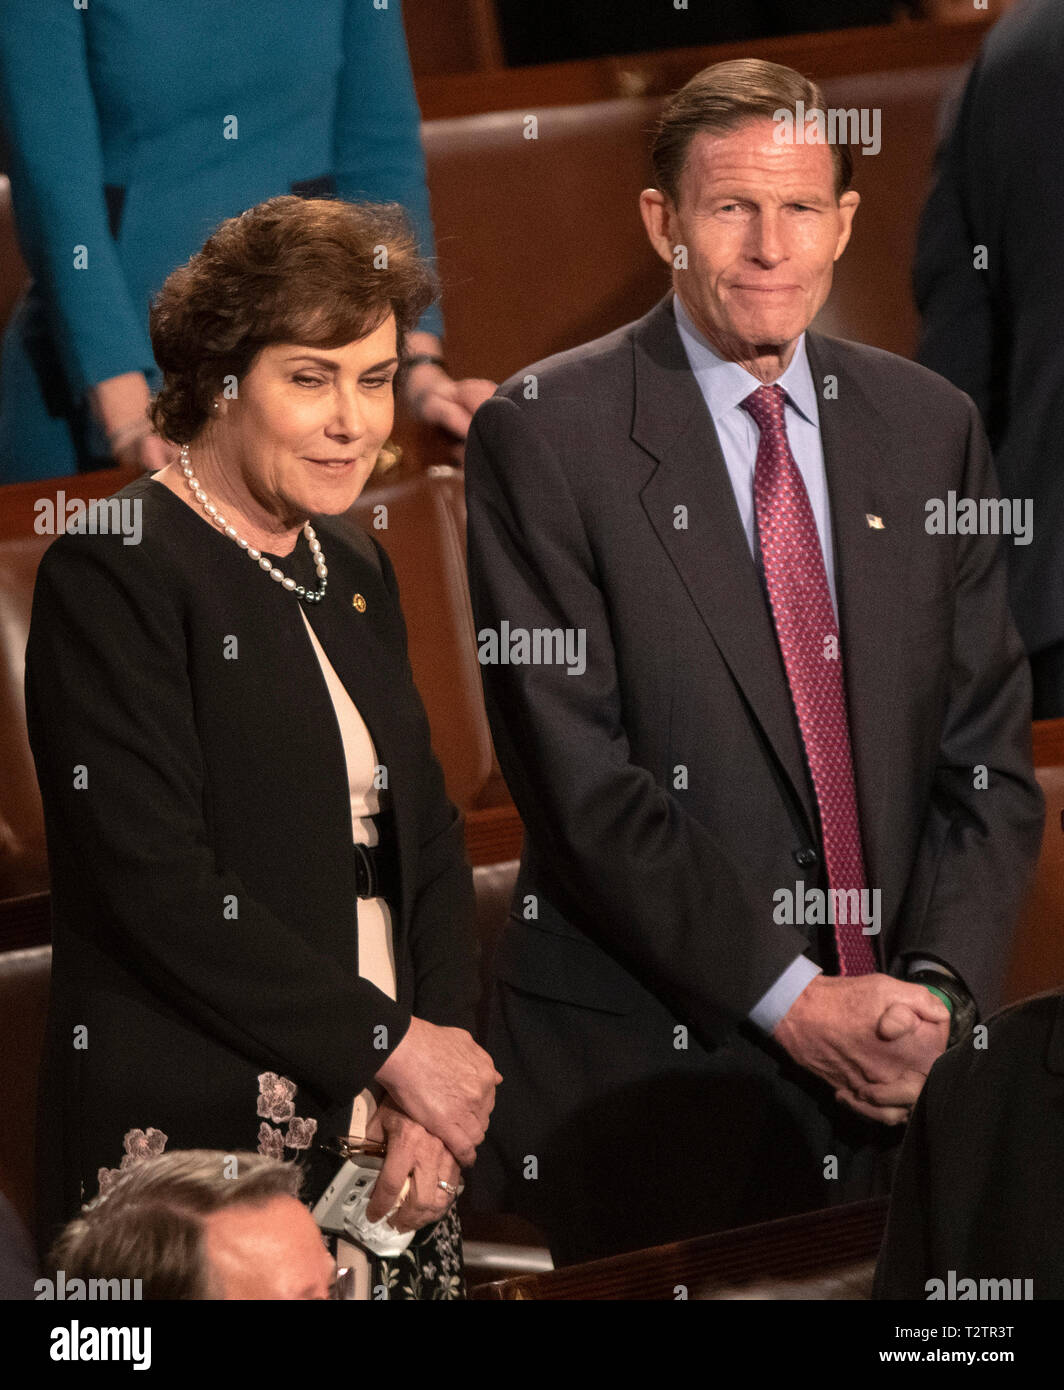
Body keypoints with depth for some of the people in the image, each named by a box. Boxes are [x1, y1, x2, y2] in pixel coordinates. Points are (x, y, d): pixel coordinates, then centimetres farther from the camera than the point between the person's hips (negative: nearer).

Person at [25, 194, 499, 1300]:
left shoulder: (353, 568, 16)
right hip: (197, 1146, -7)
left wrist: (433, 1098, -1)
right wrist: (391, 1044, -11)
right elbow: (158, 889, -16)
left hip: (388, 1143, 7)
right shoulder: (113, 572, -9)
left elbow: (428, 843, 15)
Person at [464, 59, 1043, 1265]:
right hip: (640, 1081, -3)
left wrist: (938, 988, -7)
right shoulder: (544, 435, -4)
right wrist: (794, 1001, -14)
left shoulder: (928, 428, 10)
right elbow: (580, 779, -10)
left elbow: (987, 752, 9)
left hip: (898, 1074, 4)